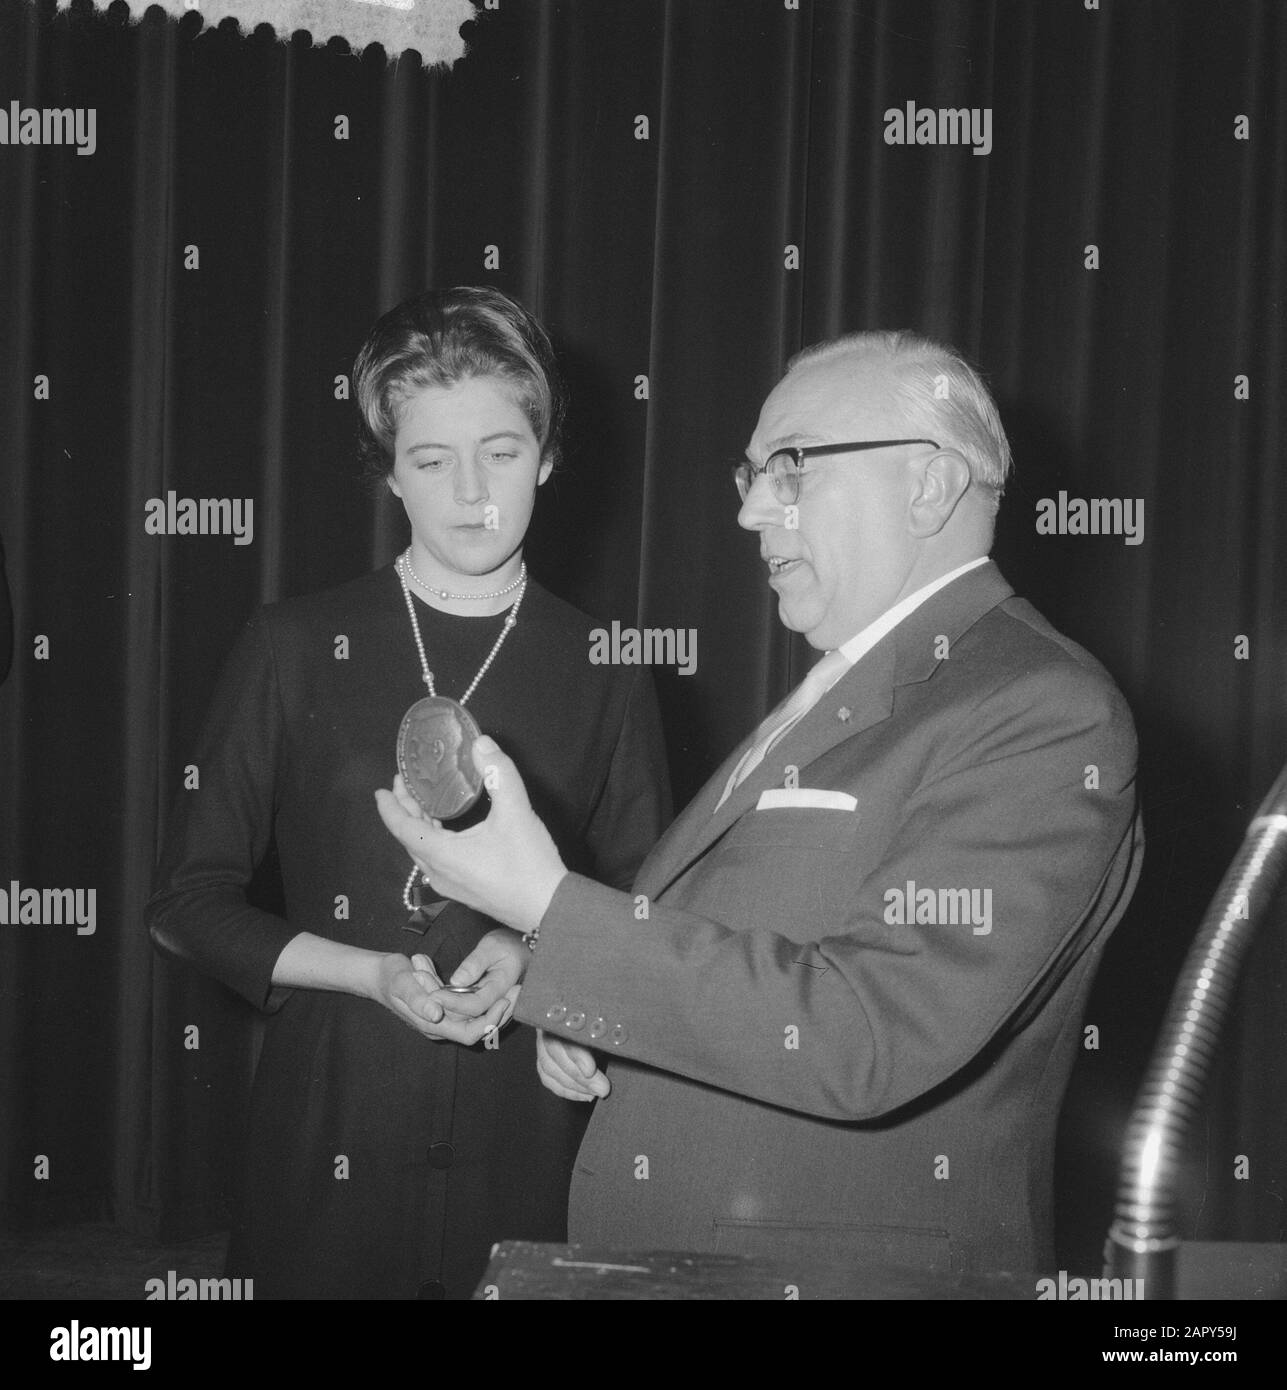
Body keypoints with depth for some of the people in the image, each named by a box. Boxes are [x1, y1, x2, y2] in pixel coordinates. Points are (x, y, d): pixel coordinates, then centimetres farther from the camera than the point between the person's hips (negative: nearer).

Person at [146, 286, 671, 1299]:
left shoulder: (603, 676, 5)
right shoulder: (299, 650, 3)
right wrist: (368, 973, -10)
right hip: (330, 1140, 0)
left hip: (531, 1141, 0)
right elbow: (190, 903, 4)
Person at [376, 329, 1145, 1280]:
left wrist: (549, 904, -25)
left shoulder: (1046, 715, -18)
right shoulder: (842, 690, 10)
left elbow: (860, 1040, -26)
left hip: (858, 1267, -8)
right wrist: (571, 995, -2)